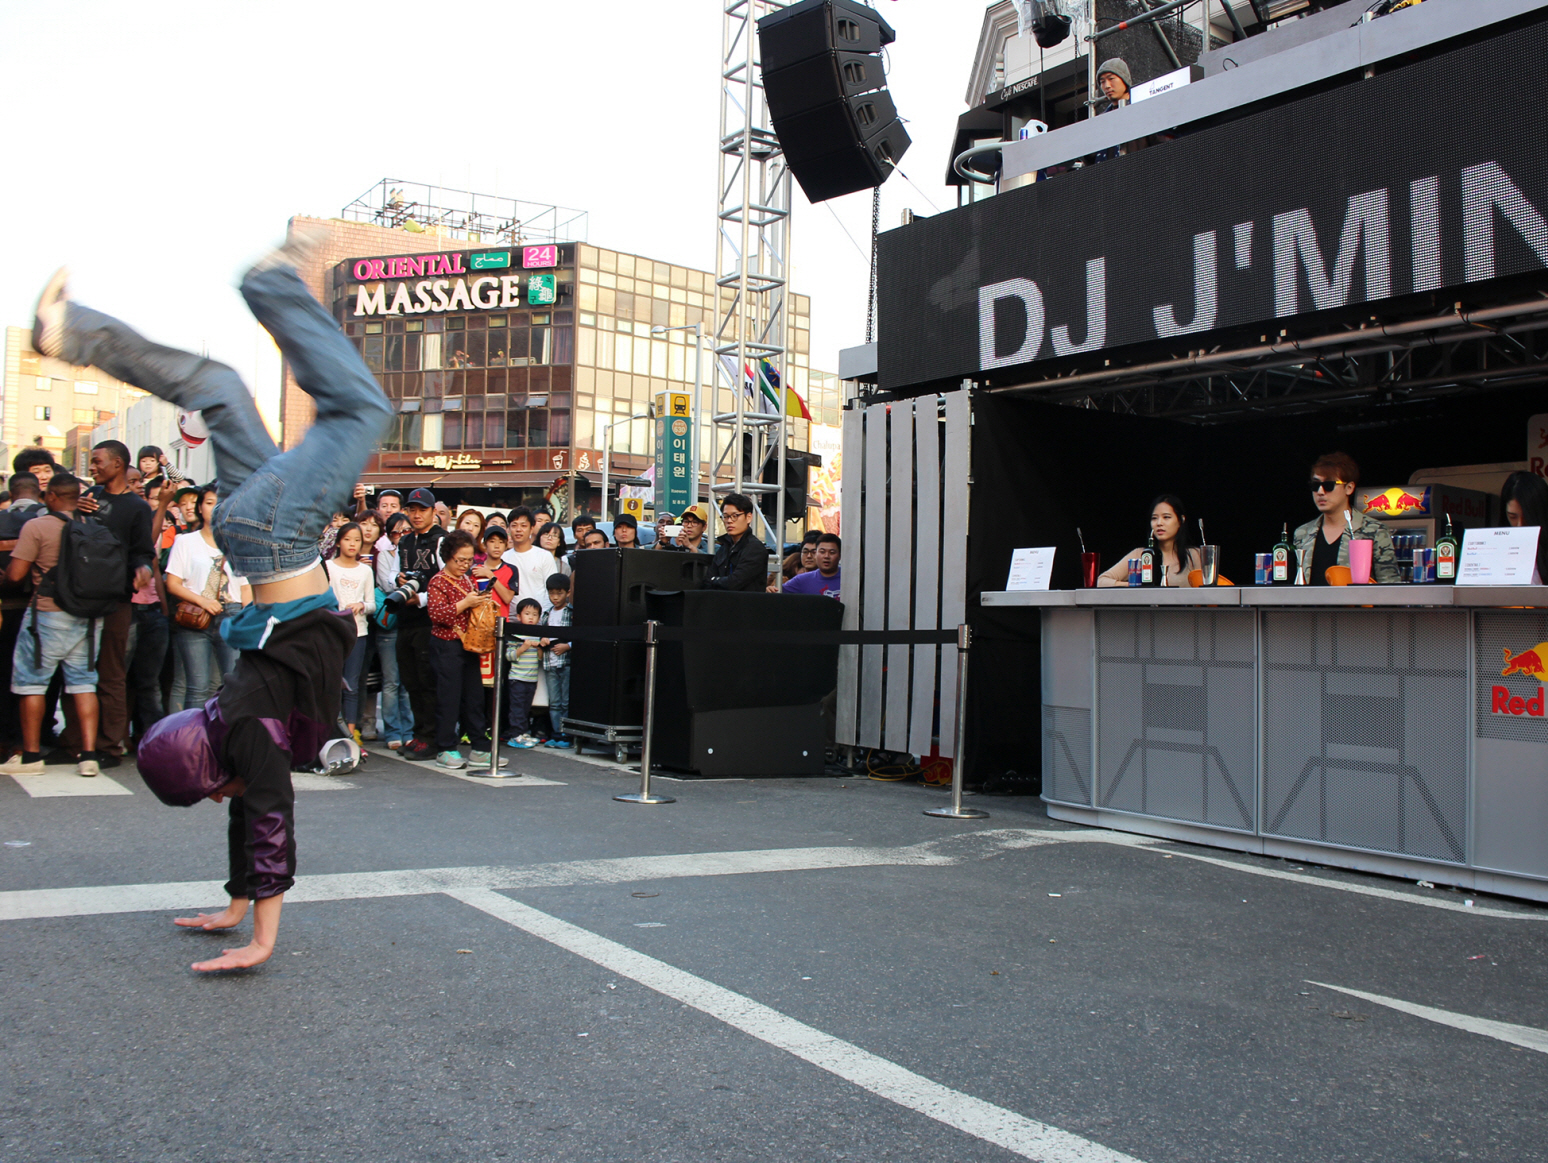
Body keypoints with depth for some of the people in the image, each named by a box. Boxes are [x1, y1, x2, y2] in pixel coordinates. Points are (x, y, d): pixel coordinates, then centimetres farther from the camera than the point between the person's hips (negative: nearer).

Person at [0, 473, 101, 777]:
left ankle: (31, 755, 13)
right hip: (89, 615, 4)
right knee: (83, 682, 9)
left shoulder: (36, 527, -10)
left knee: (31, 682, 8)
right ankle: (89, 754, 3)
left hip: (49, 615, -4)